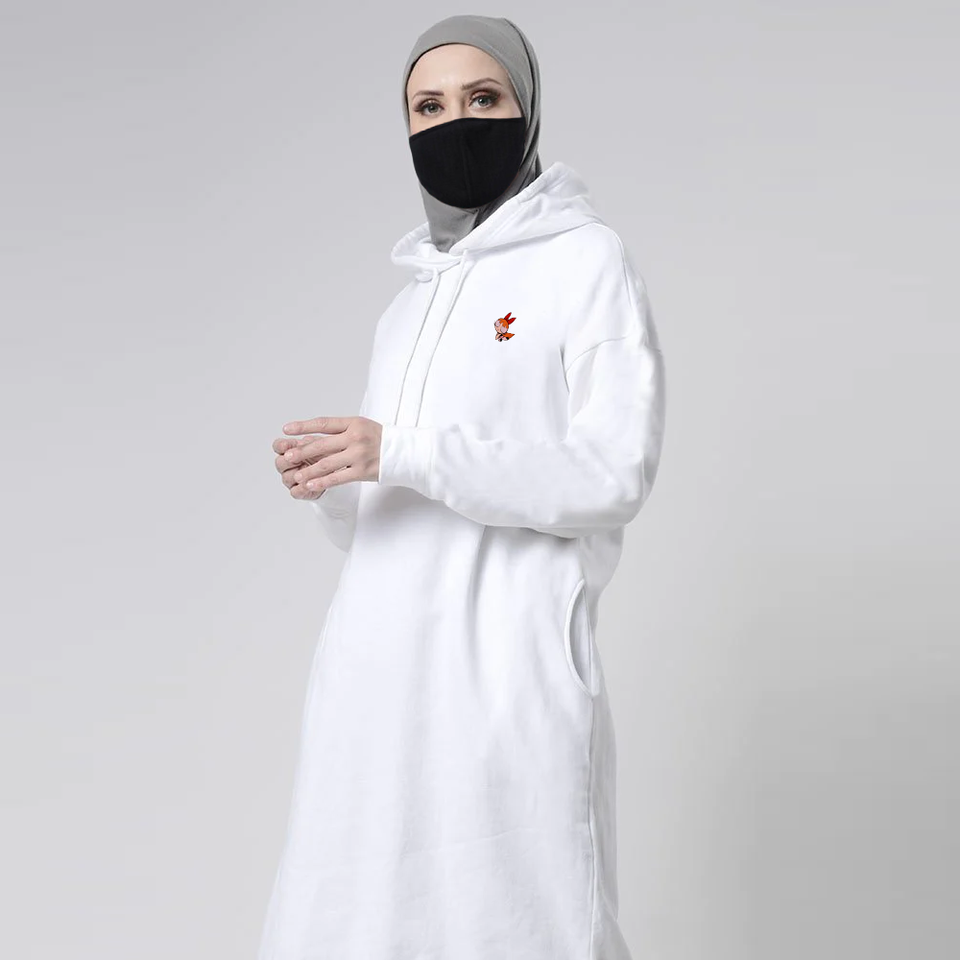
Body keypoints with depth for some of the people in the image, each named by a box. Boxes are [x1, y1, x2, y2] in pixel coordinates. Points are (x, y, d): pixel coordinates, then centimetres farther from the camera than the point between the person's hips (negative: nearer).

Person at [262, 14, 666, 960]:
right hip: (376, 666, 6)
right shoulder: (409, 306, 20)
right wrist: (325, 481, -3)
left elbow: (612, 473, -10)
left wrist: (401, 453, -17)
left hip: (505, 664, -6)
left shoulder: (586, 259, 1)